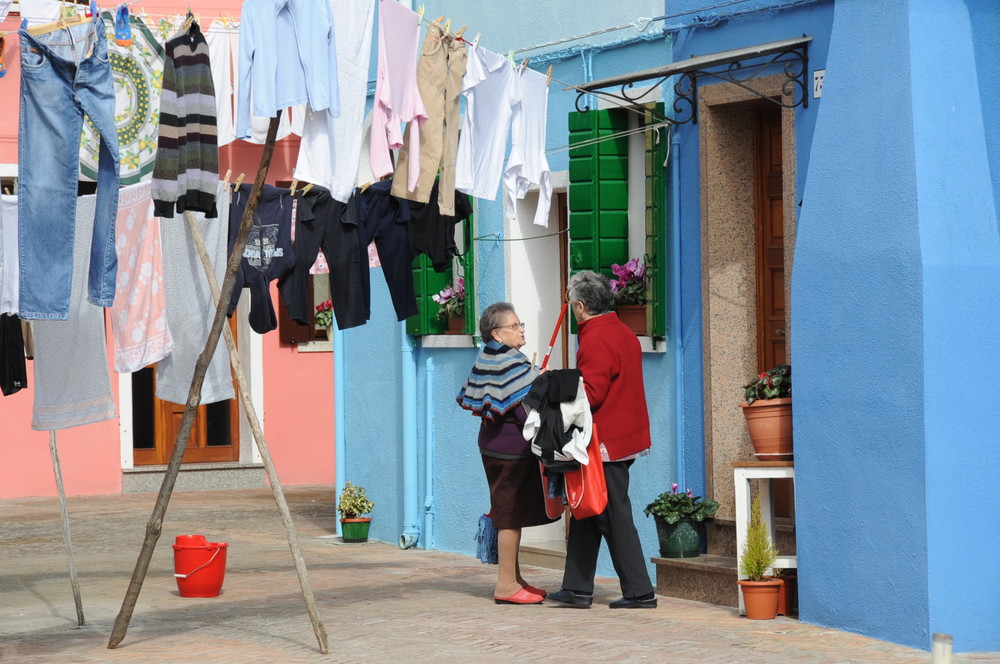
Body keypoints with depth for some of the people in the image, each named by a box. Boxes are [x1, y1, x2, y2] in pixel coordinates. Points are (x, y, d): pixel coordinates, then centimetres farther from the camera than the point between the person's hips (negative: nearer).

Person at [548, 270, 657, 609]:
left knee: (614, 517, -3)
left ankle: (639, 591, 1)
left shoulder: (595, 341, -17)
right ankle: (578, 588, 18)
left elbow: (591, 394, -21)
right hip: (627, 435, 10)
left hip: (607, 442, -10)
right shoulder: (624, 333, 14)